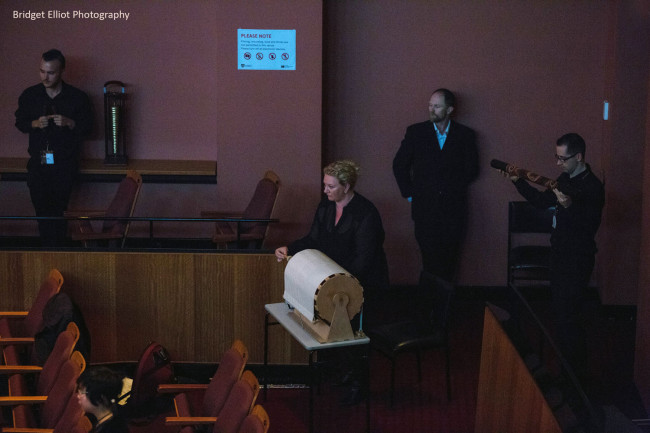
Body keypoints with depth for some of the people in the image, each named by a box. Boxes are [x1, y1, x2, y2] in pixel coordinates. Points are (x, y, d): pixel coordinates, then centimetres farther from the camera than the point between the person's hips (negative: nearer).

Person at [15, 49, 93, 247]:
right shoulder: (29, 95, 4)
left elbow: (87, 126, 2)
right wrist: (35, 124, -9)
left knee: (58, 210, -4)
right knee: (42, 210, 4)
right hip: (37, 163, 2)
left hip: (64, 164, -2)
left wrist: (69, 123, -18)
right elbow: (20, 122, 13)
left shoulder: (77, 97, -2)